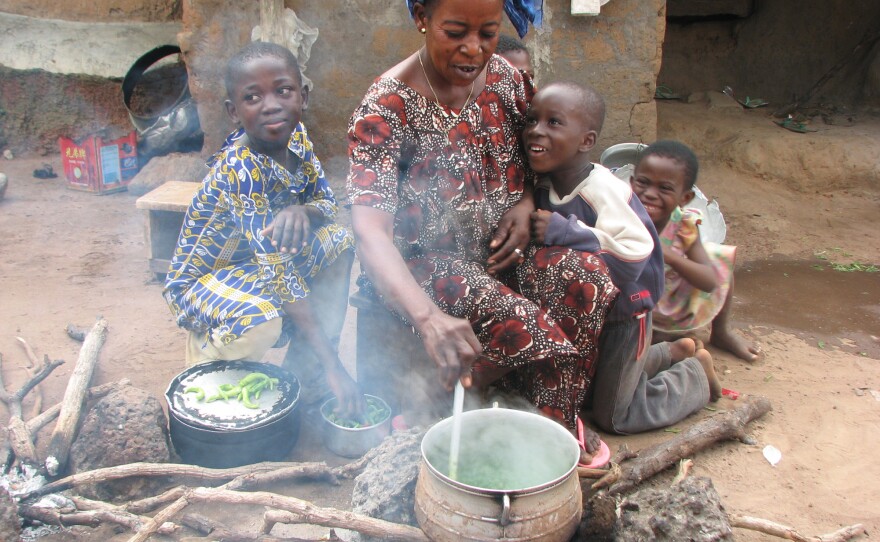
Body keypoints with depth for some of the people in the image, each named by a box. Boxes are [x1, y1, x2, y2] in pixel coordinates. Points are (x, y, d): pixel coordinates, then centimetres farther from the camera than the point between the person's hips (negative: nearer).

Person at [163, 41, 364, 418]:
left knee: (339, 240, -6)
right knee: (262, 320, -36)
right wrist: (333, 367, -34)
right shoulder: (241, 170, -33)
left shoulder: (295, 135, -12)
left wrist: (301, 211, -30)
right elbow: (281, 275, -35)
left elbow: (326, 203, -2)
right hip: (202, 278, -8)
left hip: (253, 261, 8)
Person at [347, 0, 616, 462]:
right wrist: (429, 317, -48)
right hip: (425, 264, -5)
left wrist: (526, 205, -8)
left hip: (499, 250, 6)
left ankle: (552, 426, -6)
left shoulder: (505, 79, 0)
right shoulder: (388, 107, -19)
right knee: (527, 329, -31)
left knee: (588, 281, -23)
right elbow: (370, 230, -31)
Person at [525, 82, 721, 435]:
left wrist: (562, 232, -41)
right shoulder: (543, 187, -8)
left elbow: (631, 257, -39)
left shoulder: (604, 192, -30)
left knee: (612, 417, 6)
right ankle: (673, 353, 40)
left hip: (621, 314, -8)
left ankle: (696, 372, 27)